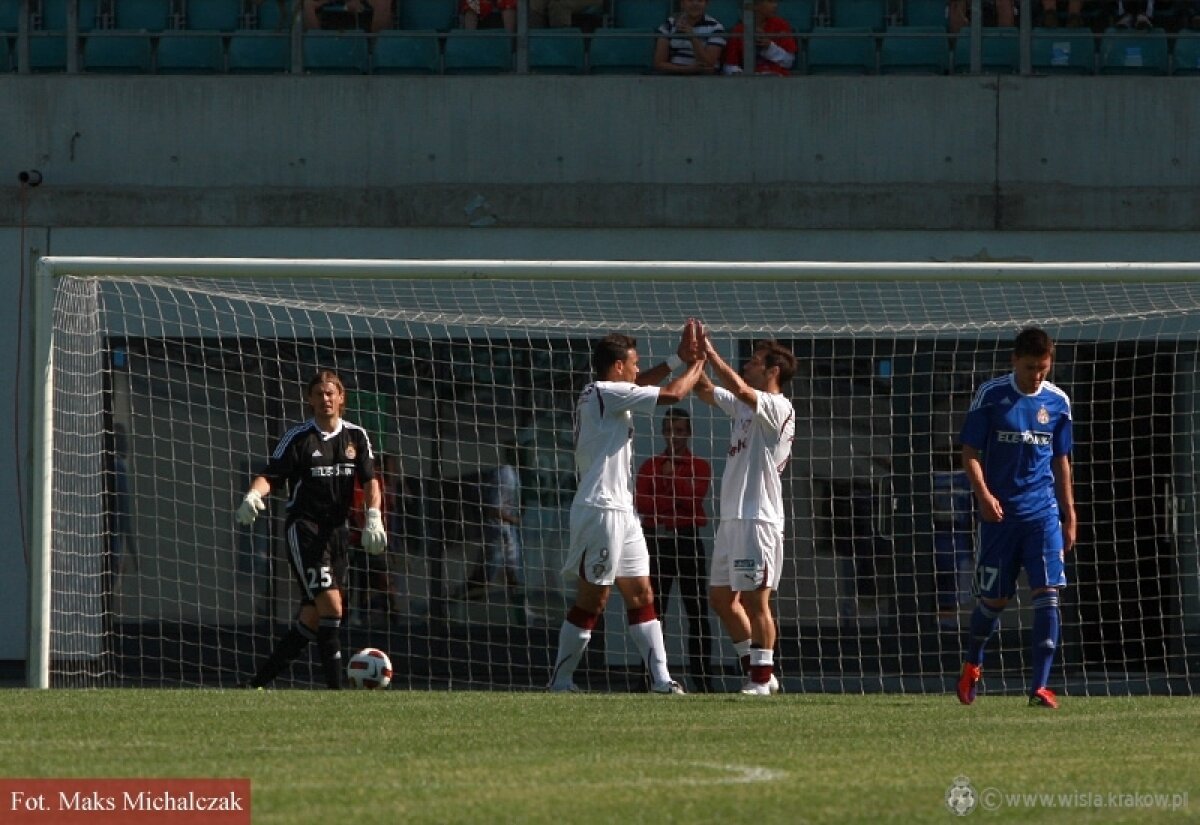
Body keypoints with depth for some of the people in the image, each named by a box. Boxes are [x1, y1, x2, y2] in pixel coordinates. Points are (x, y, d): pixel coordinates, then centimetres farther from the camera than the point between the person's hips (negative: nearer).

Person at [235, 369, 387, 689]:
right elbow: (271, 476, -9)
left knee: (312, 619, 5)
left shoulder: (356, 436, 9)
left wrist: (373, 518, -15)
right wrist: (254, 495, -30)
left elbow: (370, 481, 2)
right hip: (303, 528, -5)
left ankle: (258, 684, 15)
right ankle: (335, 689, -18)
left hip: (337, 530, 5)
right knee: (330, 604, -20)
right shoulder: (298, 437, -3)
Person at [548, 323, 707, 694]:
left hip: (621, 511, 10)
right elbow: (673, 394, -13)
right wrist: (697, 365, 5)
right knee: (592, 600, -6)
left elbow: (641, 383, 33)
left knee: (641, 594, 7)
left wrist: (680, 358, 22)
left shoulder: (599, 395, 15)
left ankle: (660, 678, 5)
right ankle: (560, 681, -2)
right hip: (601, 508, -10)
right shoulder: (606, 393, -12)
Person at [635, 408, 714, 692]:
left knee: (697, 611, -4)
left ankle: (700, 676, -4)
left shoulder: (699, 466, 8)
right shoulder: (650, 466, 12)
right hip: (657, 540, 1)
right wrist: (675, 502, -12)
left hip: (687, 540, -1)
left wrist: (673, 477, -13)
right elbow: (640, 501, -3)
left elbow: (697, 494, -10)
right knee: (653, 610, 0)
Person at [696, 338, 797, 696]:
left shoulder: (778, 408, -10)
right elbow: (705, 391, 21)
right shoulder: (744, 406, 17)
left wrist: (711, 354, -17)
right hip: (731, 517, 10)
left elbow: (740, 389, -25)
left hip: (758, 519, -10)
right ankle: (758, 671, 18)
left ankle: (762, 679, -4)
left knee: (755, 599, -8)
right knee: (721, 597, 12)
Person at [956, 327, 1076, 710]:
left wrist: (1069, 516, 14)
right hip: (1000, 513, -2)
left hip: (1043, 512, 2)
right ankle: (972, 665, 35)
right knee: (994, 598, 7)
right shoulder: (990, 395, -4)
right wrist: (983, 494, -17)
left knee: (1047, 593, -11)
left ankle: (1040, 687, -12)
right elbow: (970, 452, -2)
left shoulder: (1057, 402, 6)